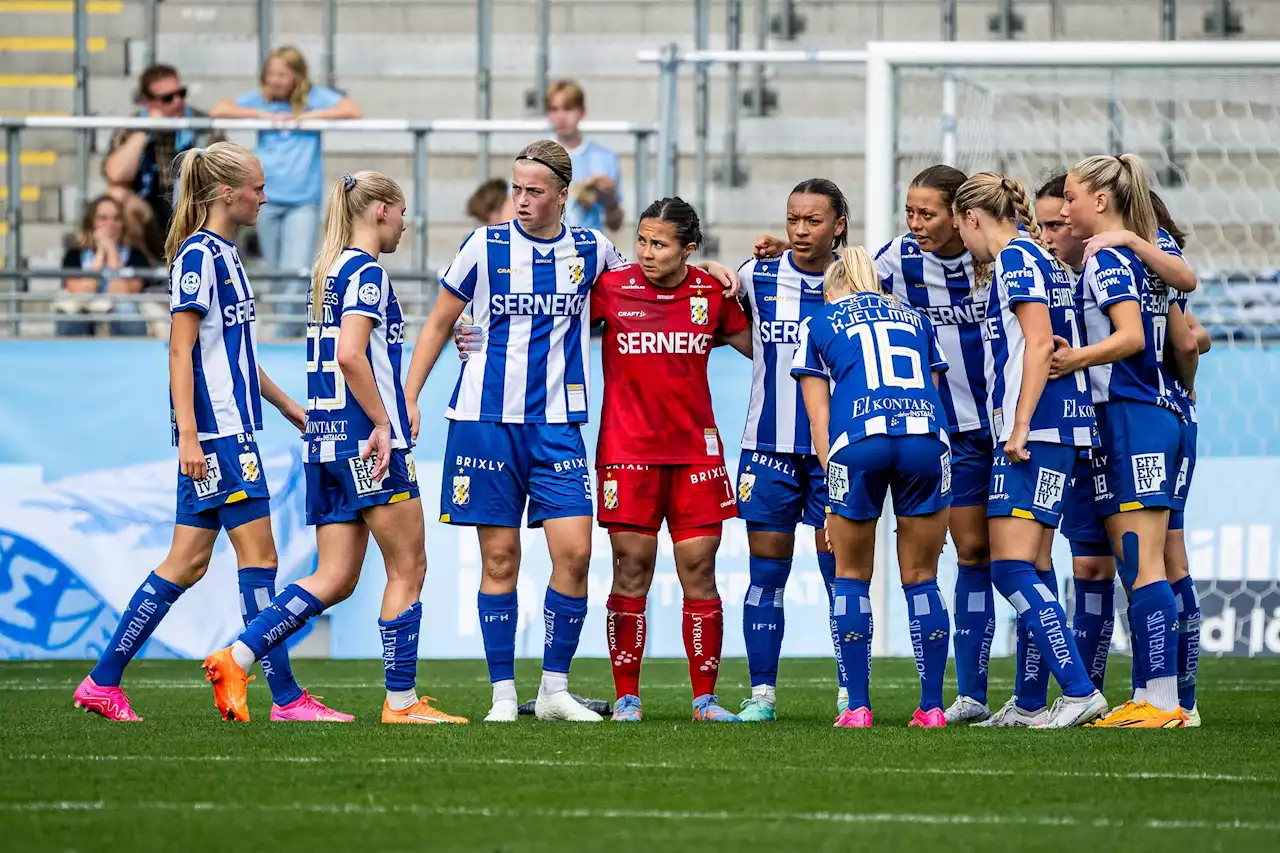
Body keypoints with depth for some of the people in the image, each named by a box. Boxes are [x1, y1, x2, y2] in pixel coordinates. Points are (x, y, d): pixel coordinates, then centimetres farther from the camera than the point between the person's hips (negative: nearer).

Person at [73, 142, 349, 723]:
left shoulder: (224, 256, 17)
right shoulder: (198, 256, -11)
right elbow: (181, 352, -16)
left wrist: (289, 407, 29)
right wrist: (188, 434, -21)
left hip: (230, 430, 10)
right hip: (215, 433, -10)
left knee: (187, 564, 8)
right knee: (258, 554, -7)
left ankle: (103, 683, 10)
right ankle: (286, 697, -5)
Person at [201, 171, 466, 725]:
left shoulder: (329, 271, 18)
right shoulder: (367, 272, -10)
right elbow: (350, 354, -22)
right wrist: (383, 424, -18)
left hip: (326, 442, 9)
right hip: (367, 439, -9)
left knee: (334, 580, 6)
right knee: (408, 569, 1)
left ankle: (235, 660, -6)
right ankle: (401, 701, 4)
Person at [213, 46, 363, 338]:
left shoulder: (315, 97, 0)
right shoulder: (260, 99, 5)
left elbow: (353, 111, -10)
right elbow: (219, 110, -3)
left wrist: (311, 116, -13)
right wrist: (262, 115, -11)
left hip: (303, 199, -3)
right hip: (267, 197, 3)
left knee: (297, 272, -14)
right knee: (276, 271, 9)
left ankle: (285, 334, -12)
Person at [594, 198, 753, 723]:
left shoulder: (711, 292, 4)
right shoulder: (611, 289, -2)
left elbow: (759, 345, 18)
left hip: (695, 450, 2)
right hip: (627, 449, -2)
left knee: (699, 571, 0)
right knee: (632, 570, -3)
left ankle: (705, 698, 6)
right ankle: (626, 697, 5)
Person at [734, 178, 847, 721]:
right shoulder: (758, 277, 3)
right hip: (769, 447, 1)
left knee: (841, 573, -2)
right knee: (766, 574, 2)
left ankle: (850, 696, 4)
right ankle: (762, 694, 6)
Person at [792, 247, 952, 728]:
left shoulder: (819, 325, 23)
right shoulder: (914, 318, 30)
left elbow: (819, 417, 16)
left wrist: (831, 481, 15)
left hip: (858, 440, -2)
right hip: (926, 436, 2)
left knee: (851, 578, 13)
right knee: (921, 580, 12)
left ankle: (857, 707, 8)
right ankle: (932, 707, 9)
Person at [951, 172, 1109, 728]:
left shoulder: (1014, 258, -8)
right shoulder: (1039, 259, 20)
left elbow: (1040, 344, -17)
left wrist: (1020, 426, -19)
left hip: (1036, 430, -10)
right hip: (1060, 431, 10)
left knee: (1012, 566, -14)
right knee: (1031, 567, 11)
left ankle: (1080, 691, -20)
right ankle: (1031, 705, 14)